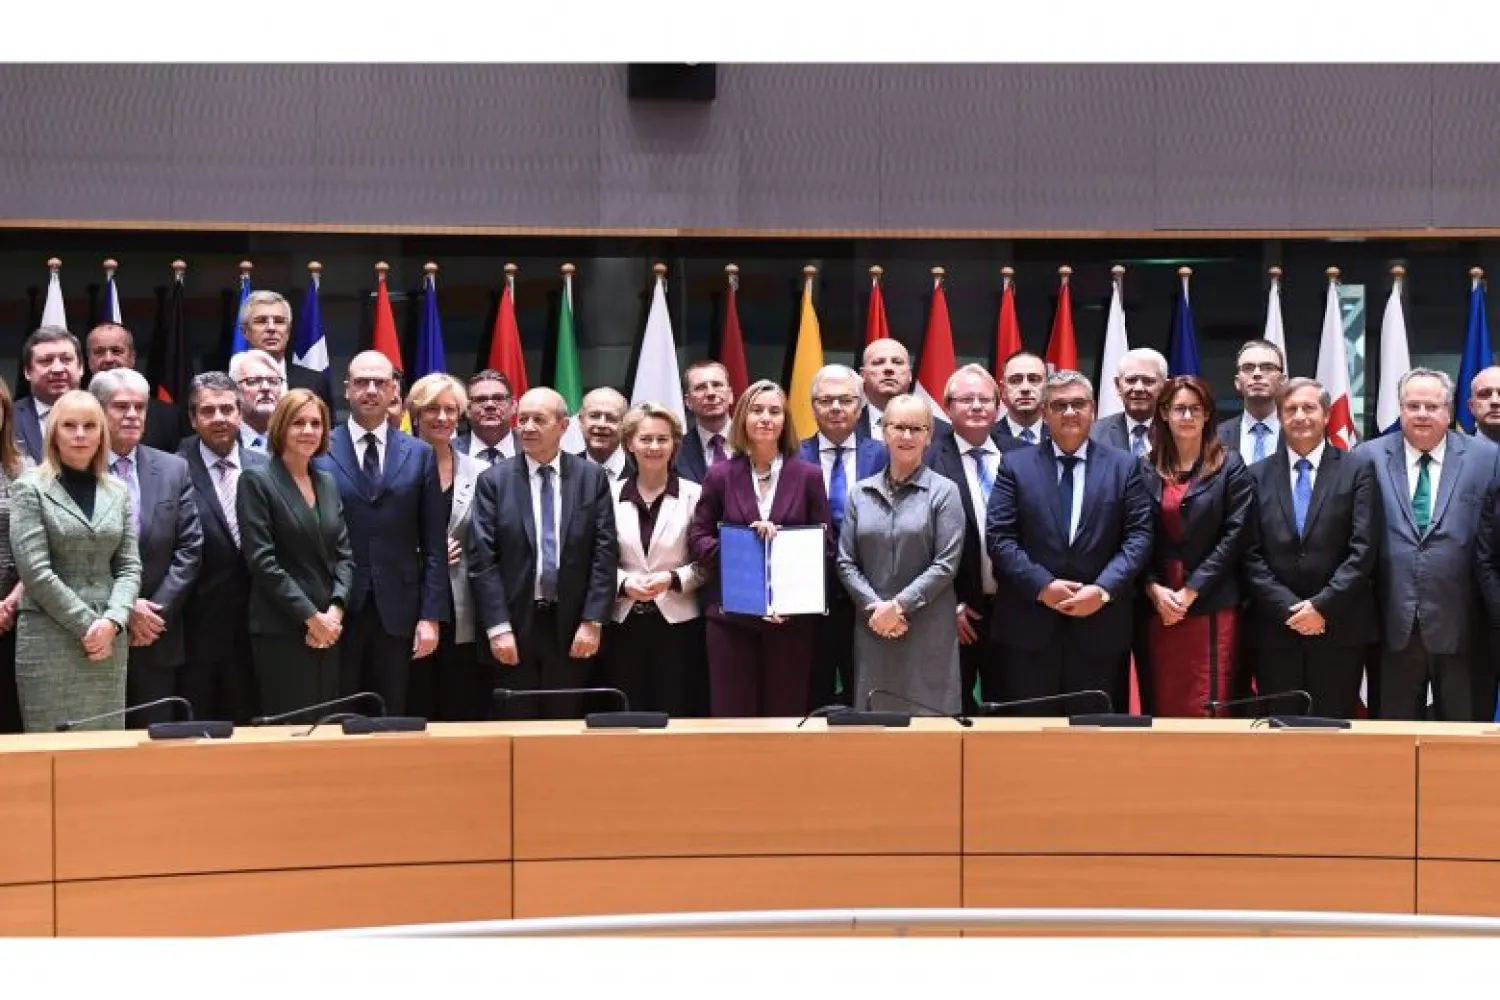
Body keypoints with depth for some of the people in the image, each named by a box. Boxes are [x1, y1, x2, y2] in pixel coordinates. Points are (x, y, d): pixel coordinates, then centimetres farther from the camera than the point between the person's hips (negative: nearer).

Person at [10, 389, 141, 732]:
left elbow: (129, 567, 7)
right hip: (49, 639, -4)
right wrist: (88, 625, -12)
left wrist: (112, 621, -10)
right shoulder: (29, 489, -1)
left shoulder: (118, 492, 11)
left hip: (109, 639, 4)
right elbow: (35, 571, -9)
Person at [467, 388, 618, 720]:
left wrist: (592, 621, -6)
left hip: (571, 628, 1)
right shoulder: (494, 480, 1)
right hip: (514, 625, -1)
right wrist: (498, 628, -10)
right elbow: (482, 559, -3)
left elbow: (605, 552, 1)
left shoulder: (592, 477, 4)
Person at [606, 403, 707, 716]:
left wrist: (672, 579, -16)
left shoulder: (693, 494, -1)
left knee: (676, 717, 1)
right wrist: (624, 583, -12)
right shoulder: (611, 494, 4)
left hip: (678, 623, -1)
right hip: (624, 624, 1)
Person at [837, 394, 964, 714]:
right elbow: (846, 562, 6)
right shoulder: (861, 493, 9)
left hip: (928, 630, -3)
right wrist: (875, 607, -8)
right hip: (872, 628, 3)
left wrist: (898, 605, -12)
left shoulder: (943, 491, 0)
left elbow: (946, 564, -7)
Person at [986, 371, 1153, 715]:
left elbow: (1139, 536, 0)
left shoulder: (1125, 466, 8)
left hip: (1099, 625, 1)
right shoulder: (1016, 465, 6)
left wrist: (1103, 589, -13)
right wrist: (1043, 586, -13)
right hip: (1029, 624, 0)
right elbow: (999, 537, -2)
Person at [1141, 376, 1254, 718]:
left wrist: (1190, 591, -10)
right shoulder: (1148, 469, 10)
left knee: (1207, 708, -6)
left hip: (1212, 606, -3)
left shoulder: (1230, 466, 2)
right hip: (1160, 606, 3)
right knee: (1165, 707, 4)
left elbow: (1235, 534, -5)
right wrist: (1154, 589, -7)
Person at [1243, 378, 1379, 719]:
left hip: (1339, 628, -1)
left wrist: (1322, 606, -11)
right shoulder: (1258, 475, 8)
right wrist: (1288, 608, -9)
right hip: (1275, 628, 2)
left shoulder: (1357, 468, 3)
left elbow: (1363, 548, -4)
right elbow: (1251, 554, 2)